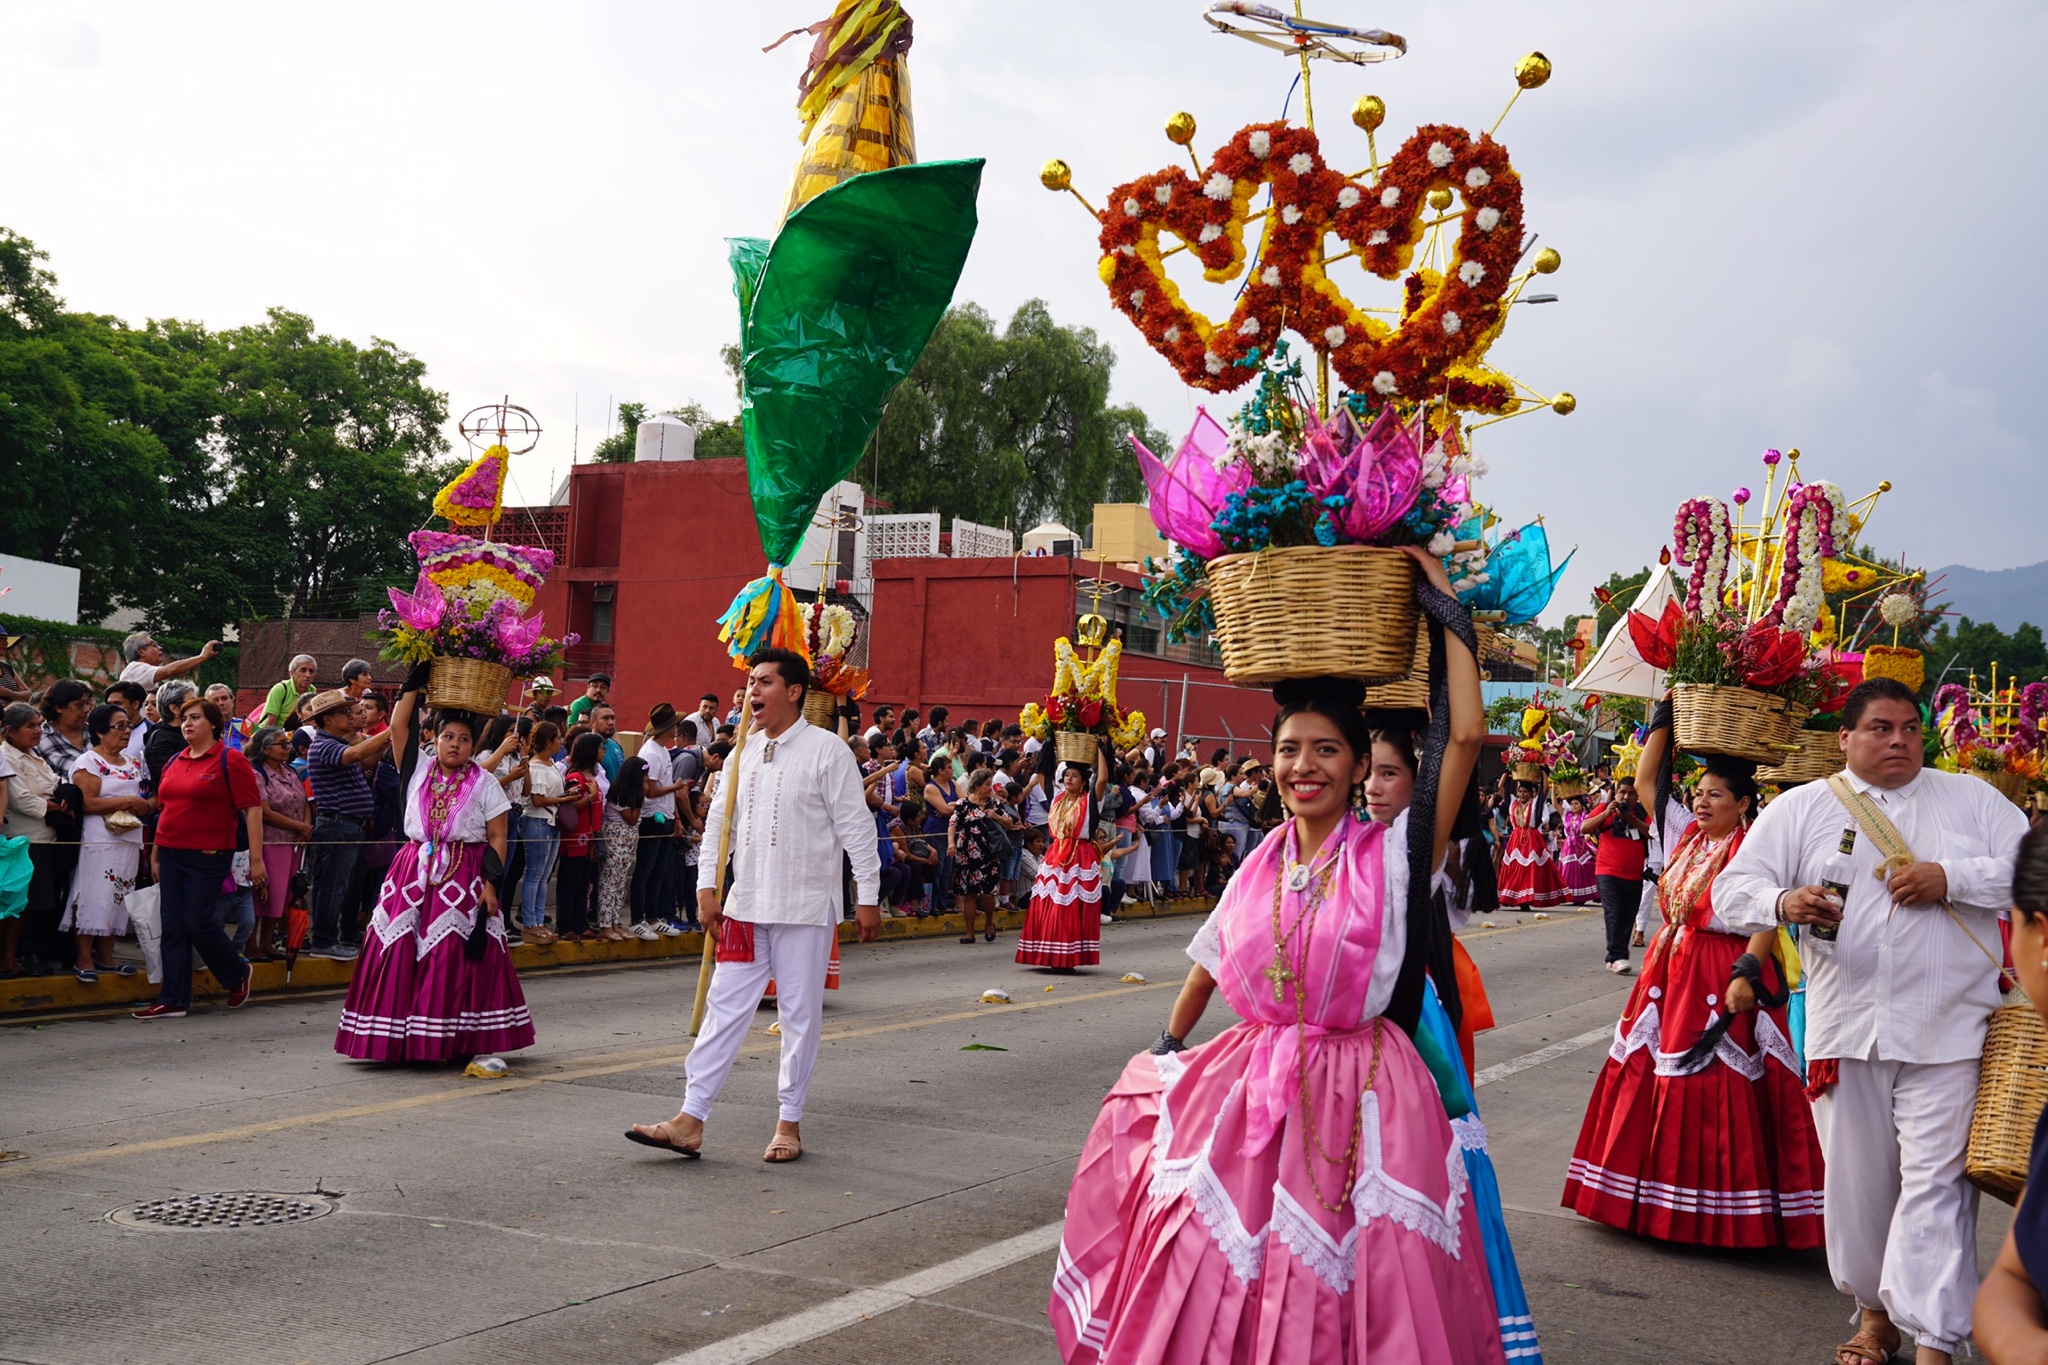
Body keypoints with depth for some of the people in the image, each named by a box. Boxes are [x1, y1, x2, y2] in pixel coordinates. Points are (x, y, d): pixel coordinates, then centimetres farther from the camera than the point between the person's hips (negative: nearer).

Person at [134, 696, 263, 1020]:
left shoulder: (230, 760, -6)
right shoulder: (174, 762, 13)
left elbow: (252, 810, -10)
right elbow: (164, 810, 22)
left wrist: (256, 859, -15)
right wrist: (155, 854, 20)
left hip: (209, 856, -6)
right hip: (171, 855, 6)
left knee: (198, 922, -7)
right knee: (172, 925, 5)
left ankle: (238, 973, 19)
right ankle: (173, 1000, 10)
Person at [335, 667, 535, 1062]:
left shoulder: (484, 783, 3)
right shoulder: (419, 770, 10)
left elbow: (497, 837, -1)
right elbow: (398, 725, 0)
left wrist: (491, 883, -10)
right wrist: (416, 681, 1)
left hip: (463, 879, -3)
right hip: (414, 873, 3)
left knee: (457, 960, -6)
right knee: (401, 953, -2)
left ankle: (458, 1040, -1)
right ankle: (399, 1039, 4)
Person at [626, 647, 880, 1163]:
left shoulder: (827, 750, -7)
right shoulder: (743, 753, 10)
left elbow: (855, 826, -6)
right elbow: (719, 821, 14)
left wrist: (867, 897, -8)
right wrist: (707, 887, 4)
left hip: (805, 908, -5)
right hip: (745, 906, 5)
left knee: (800, 1015, 4)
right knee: (725, 1009, 4)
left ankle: (790, 1123, 16)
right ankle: (691, 1120, 6)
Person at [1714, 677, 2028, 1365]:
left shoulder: (1970, 797, 8)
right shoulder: (1799, 808, 7)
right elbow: (1732, 890, 2)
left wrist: (1951, 878, -12)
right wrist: (1783, 902, -19)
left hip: (1946, 1031, -1)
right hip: (1845, 1028, 2)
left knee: (1934, 1181, -6)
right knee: (1857, 1178, 11)